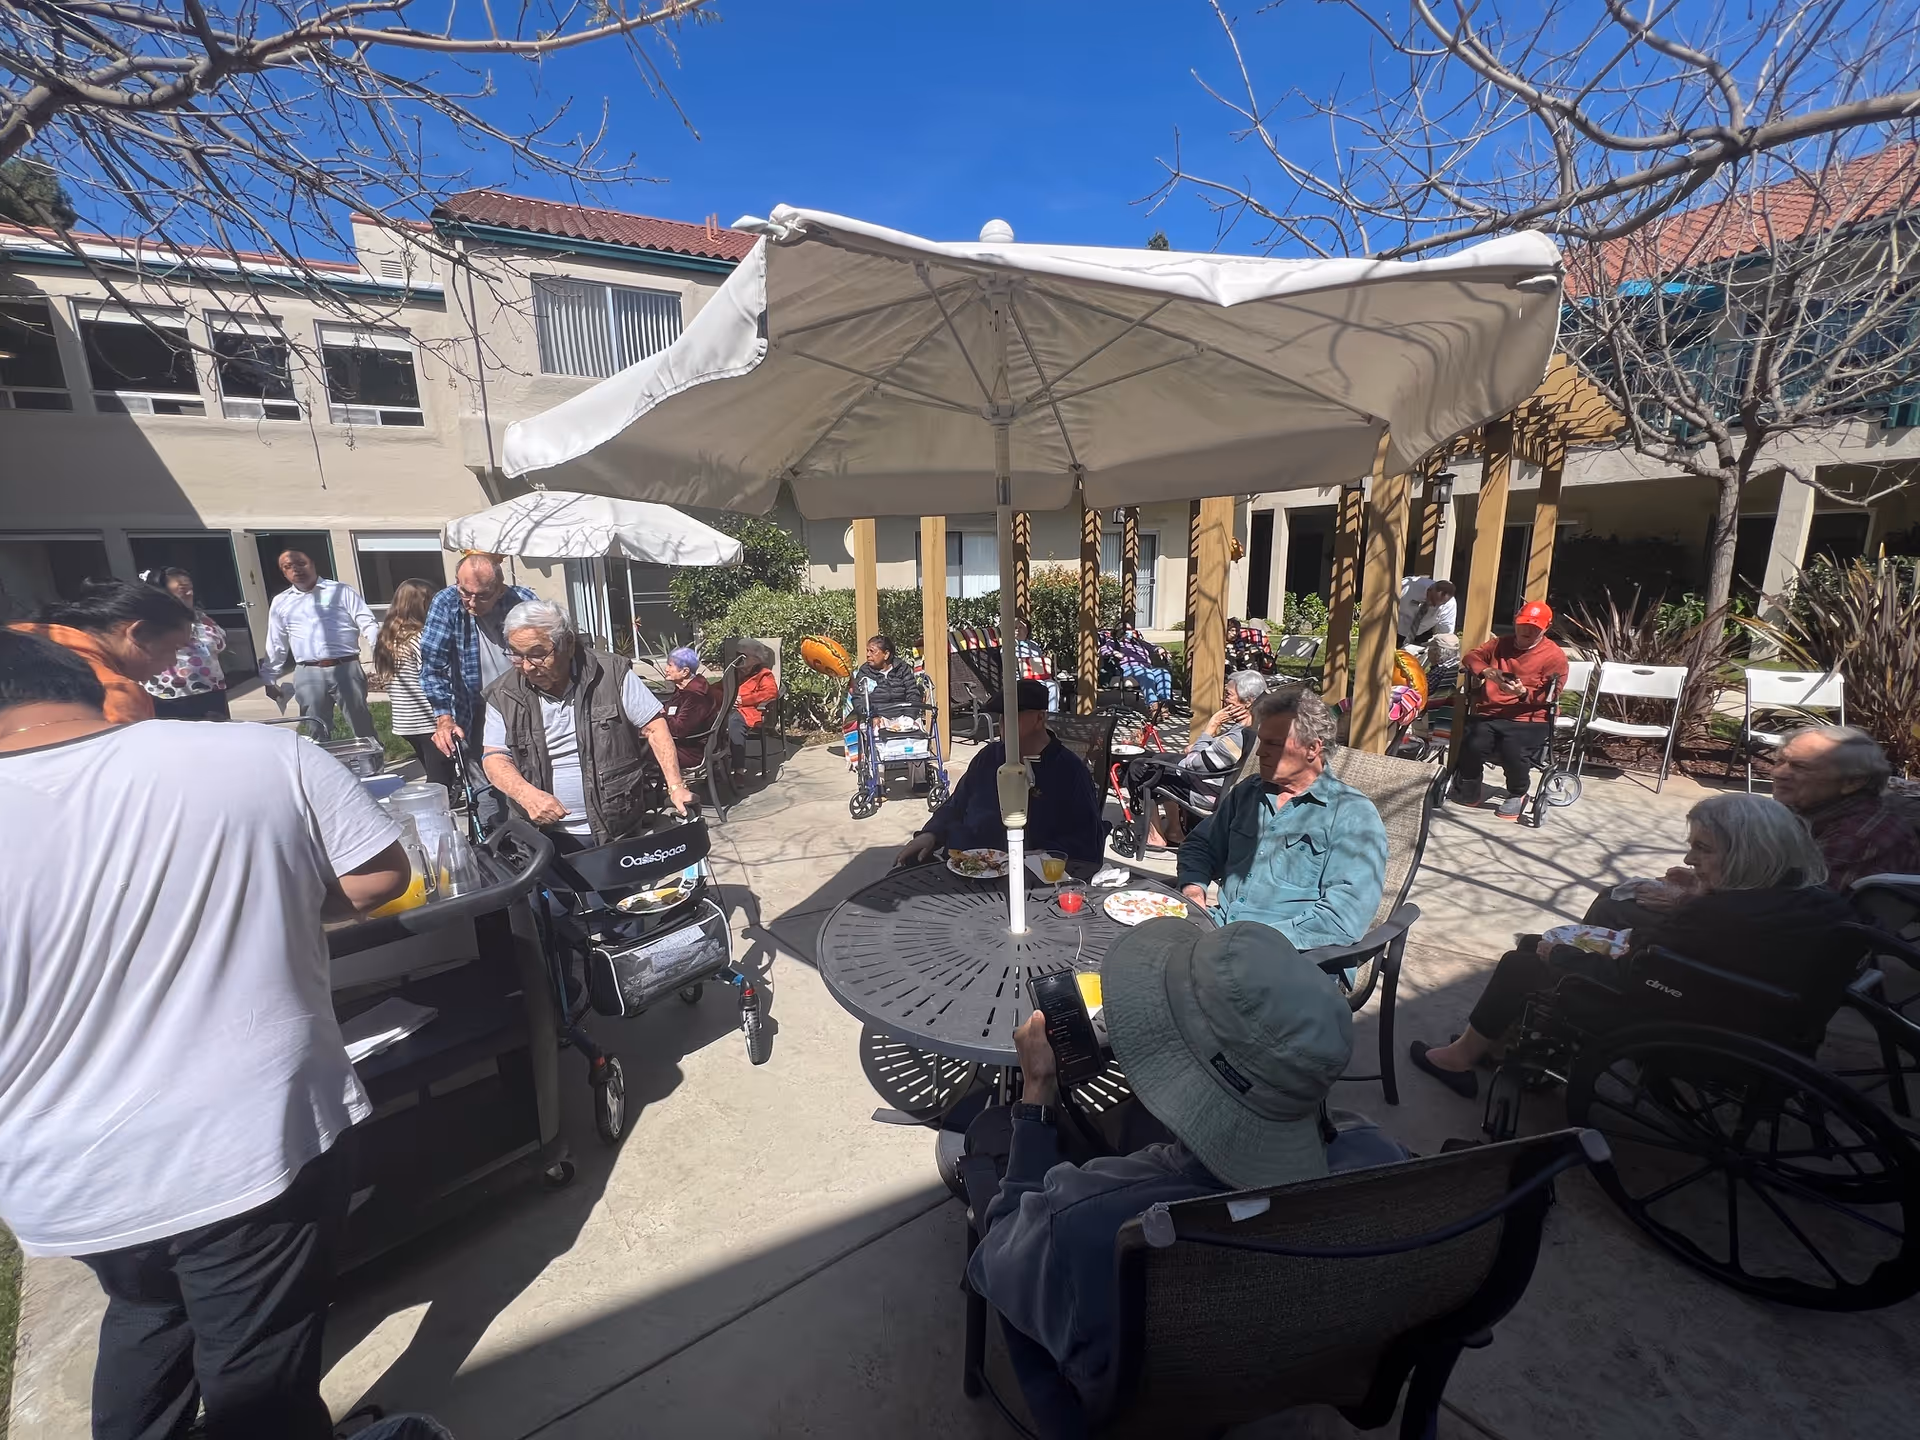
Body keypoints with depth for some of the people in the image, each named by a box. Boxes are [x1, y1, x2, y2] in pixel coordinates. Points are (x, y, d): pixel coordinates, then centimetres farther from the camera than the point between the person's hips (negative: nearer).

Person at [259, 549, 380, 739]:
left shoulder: (342, 591, 5)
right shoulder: (280, 603, 15)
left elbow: (367, 623, -3)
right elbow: (276, 646, 21)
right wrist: (270, 679, 20)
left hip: (346, 669, -3)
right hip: (308, 675, 3)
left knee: (362, 727, 3)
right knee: (316, 732, 7)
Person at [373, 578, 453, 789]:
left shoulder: (386, 638, 10)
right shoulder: (420, 638, -15)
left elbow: (381, 679, 16)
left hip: (403, 722, 9)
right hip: (429, 721, -9)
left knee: (434, 777, 19)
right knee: (440, 781, -5)